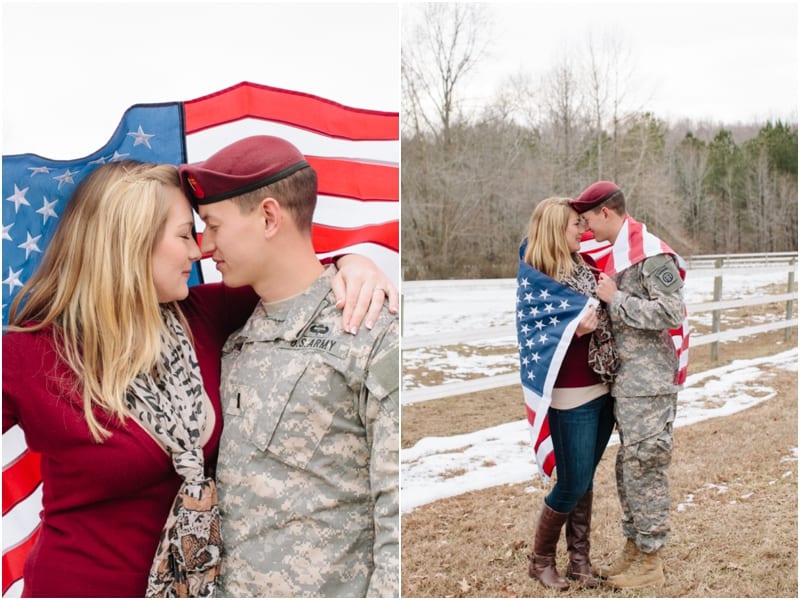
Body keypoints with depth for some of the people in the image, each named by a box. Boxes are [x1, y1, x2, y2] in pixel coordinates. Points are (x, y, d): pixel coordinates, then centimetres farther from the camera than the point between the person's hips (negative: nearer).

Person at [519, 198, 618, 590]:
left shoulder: (584, 268, 8)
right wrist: (573, 330, -25)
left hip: (602, 389, 7)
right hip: (570, 396, -7)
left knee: (585, 482, 14)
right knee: (572, 484, 1)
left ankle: (579, 560, 26)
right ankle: (540, 560, 21)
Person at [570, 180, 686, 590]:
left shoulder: (652, 254, -15)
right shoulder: (618, 253, 14)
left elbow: (671, 314, -22)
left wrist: (615, 299, -17)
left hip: (648, 381, -9)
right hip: (626, 379, 10)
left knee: (645, 468, -2)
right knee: (628, 468, 15)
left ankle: (650, 562, 10)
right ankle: (633, 550, 27)